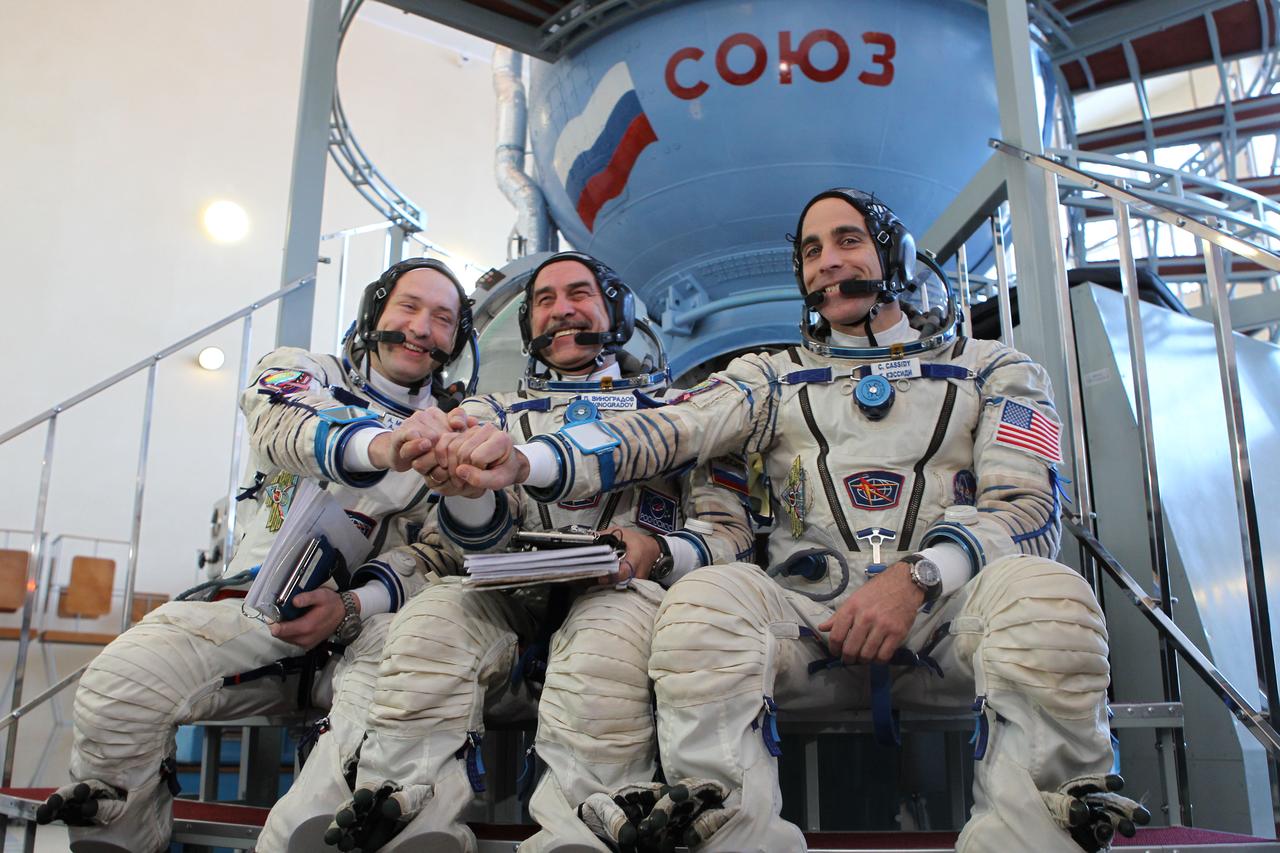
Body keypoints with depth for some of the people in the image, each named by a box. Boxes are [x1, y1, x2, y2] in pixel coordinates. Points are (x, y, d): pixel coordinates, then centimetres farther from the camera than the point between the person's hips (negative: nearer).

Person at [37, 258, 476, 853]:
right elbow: (285, 429, -17)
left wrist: (351, 605, -18)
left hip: (368, 619, 0)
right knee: (118, 686, -25)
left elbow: (441, 552, 3)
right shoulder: (299, 370, 9)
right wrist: (380, 446, -41)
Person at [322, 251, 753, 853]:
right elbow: (485, 540, 6)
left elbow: (729, 531, 9)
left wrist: (656, 553, -13)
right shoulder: (496, 415, 22)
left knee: (609, 639, -36)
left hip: (623, 594, -2)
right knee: (431, 618, -28)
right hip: (514, 602, 2)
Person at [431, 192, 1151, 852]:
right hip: (812, 620, 1)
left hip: (950, 615, 0)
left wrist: (917, 577, -18)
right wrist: (525, 463, -17)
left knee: (1044, 592, -33)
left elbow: (1028, 503, 1)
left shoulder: (995, 370, 16)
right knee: (703, 603, -30)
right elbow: (664, 431, 2)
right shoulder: (777, 377, 19)